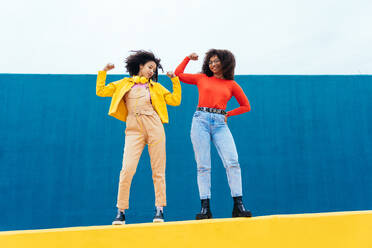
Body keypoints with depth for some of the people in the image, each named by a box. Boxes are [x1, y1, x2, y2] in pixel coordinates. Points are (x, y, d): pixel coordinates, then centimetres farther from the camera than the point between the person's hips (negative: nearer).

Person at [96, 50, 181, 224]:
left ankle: (159, 210, 10)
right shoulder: (124, 83, 18)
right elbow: (100, 91, 16)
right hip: (134, 129, -1)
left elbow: (175, 101, 16)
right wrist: (104, 71, 14)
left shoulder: (156, 86, 20)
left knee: (158, 170, 0)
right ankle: (121, 211, 2)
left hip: (154, 127, 1)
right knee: (127, 169, -12)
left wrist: (175, 80, 12)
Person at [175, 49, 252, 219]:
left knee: (233, 162, -13)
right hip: (201, 121, 0)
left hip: (220, 123, 0)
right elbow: (178, 74, 21)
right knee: (203, 166, -4)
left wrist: (227, 114, 10)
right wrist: (188, 58, 23)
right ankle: (205, 208, 0)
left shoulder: (231, 84, 14)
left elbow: (246, 106, 19)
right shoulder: (202, 78, 15)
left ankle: (238, 206, -6)